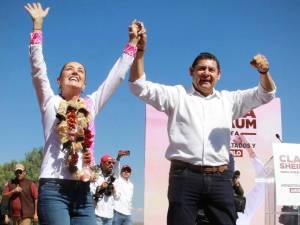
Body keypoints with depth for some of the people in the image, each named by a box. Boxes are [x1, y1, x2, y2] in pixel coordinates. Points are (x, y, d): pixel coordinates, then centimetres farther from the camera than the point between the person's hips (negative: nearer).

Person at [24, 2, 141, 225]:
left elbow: (116, 75, 19)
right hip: (54, 188, -4)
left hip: (83, 191, 4)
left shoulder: (91, 105, 16)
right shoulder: (50, 102, 9)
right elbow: (38, 68, -1)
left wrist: (132, 41, 20)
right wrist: (38, 25, -3)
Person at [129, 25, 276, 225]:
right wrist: (140, 51, -10)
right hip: (185, 176, -2)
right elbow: (140, 87, 3)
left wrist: (264, 72, -7)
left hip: (219, 179, 3)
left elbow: (265, 95, 16)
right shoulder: (177, 96, 11)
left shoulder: (228, 100, 19)